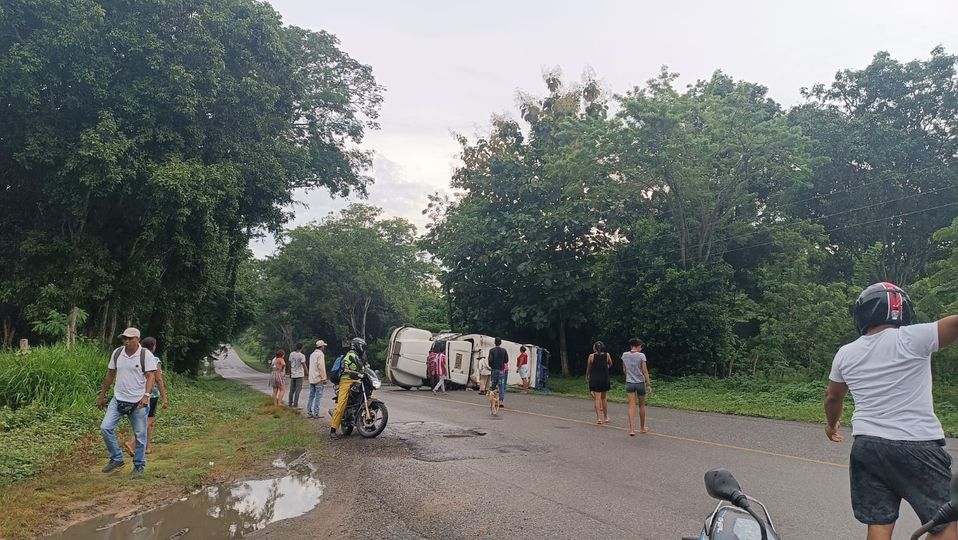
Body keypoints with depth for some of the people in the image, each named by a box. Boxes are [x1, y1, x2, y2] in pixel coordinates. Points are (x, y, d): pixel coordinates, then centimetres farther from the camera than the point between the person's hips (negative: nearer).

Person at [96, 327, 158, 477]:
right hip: (118, 399, 4)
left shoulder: (146, 355, -10)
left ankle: (139, 465, 20)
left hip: (138, 402, -4)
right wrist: (102, 396, 15)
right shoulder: (117, 353, 4)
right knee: (105, 427, -6)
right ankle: (116, 459, 11)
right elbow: (110, 375, 13)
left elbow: (150, 376, -16)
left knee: (140, 435, 4)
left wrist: (146, 395, -29)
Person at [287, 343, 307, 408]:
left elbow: (289, 364, 11)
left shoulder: (291, 354, 5)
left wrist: (290, 373, 19)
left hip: (293, 374, 6)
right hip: (299, 375, -6)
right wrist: (307, 373, -11)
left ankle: (290, 403, 20)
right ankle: (295, 405, -6)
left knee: (292, 390, 13)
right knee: (298, 390, -4)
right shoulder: (302, 356, -14)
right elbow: (304, 365, -18)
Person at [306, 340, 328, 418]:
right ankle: (316, 413, -6)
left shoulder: (312, 354, 18)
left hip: (311, 379, 9)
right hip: (318, 379, -9)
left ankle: (309, 413, 11)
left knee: (311, 396, 10)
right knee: (318, 396, -5)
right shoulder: (320, 354, -10)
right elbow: (321, 367, -17)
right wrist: (324, 378, -15)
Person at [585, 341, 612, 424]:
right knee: (604, 398, 15)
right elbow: (610, 365, 14)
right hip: (605, 379, 2)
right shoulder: (607, 355, -2)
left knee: (597, 398, 0)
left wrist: (587, 377, 14)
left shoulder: (591, 356, -7)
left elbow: (588, 368, 1)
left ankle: (599, 418, -6)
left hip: (594, 379, -2)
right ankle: (605, 417, 22)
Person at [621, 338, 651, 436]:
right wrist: (649, 385, -4)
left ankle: (631, 429, -13)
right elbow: (645, 371, -10)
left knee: (631, 406, -1)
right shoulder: (641, 356, -10)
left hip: (629, 383, 2)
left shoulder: (624, 355, 1)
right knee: (641, 406, 14)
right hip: (640, 383, -2)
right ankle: (642, 428, 27)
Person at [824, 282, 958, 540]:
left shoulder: (846, 354, 6)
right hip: (916, 447, -5)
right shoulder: (911, 339, -11)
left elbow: (832, 398, 19)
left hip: (866, 447, 5)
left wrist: (832, 423, 38)